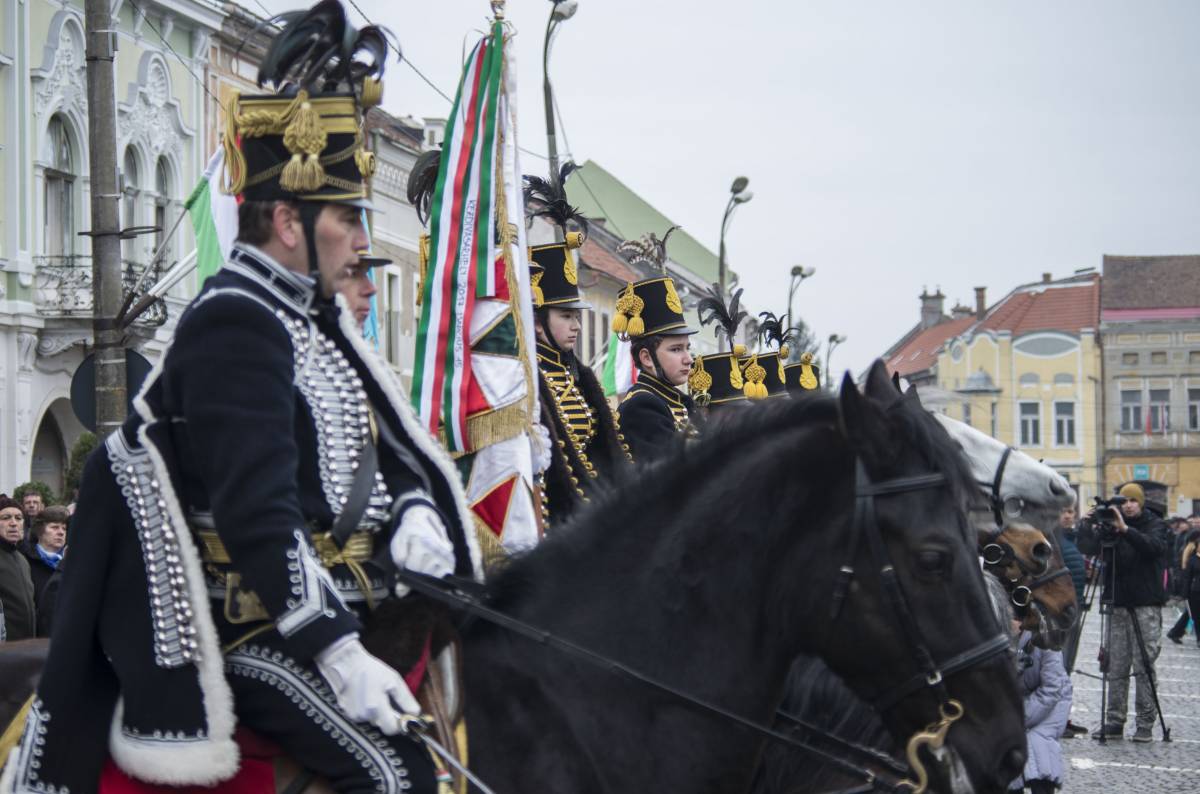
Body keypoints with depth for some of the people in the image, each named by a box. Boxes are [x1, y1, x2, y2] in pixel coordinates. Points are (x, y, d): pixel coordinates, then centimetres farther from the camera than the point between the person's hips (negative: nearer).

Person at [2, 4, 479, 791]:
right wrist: (337, 652, -29)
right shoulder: (235, 327, -18)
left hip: (341, 596, 10)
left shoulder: (314, 313, 13)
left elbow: (382, 433, 17)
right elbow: (256, 512, -25)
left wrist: (413, 512, -6)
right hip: (260, 625, -10)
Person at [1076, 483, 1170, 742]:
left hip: (1146, 605, -3)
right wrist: (1088, 524, -16)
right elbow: (1088, 548, 0)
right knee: (1116, 667, 4)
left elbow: (1155, 546, -19)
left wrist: (1126, 530, -29)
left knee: (1144, 666, -4)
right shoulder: (1110, 525, 10)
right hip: (1118, 603, 3)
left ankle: (1146, 724, 0)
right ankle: (1114, 722, 7)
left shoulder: (1155, 525, 2)